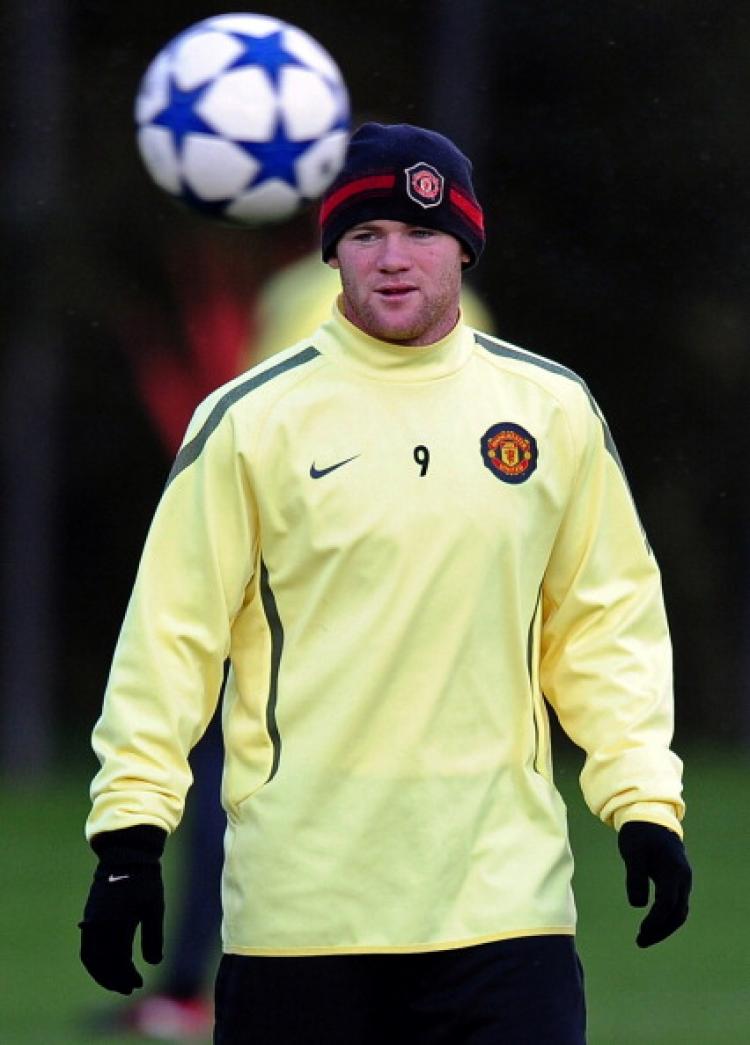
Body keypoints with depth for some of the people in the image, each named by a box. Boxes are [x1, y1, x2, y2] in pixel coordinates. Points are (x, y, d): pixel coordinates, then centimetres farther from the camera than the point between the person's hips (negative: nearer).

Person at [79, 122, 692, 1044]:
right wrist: (130, 832, -5)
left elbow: (607, 622, 14)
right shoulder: (252, 417, 1)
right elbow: (174, 629, 1)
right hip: (298, 893, -1)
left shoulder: (555, 410, 9)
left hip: (501, 888, 1)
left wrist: (643, 801, 5)